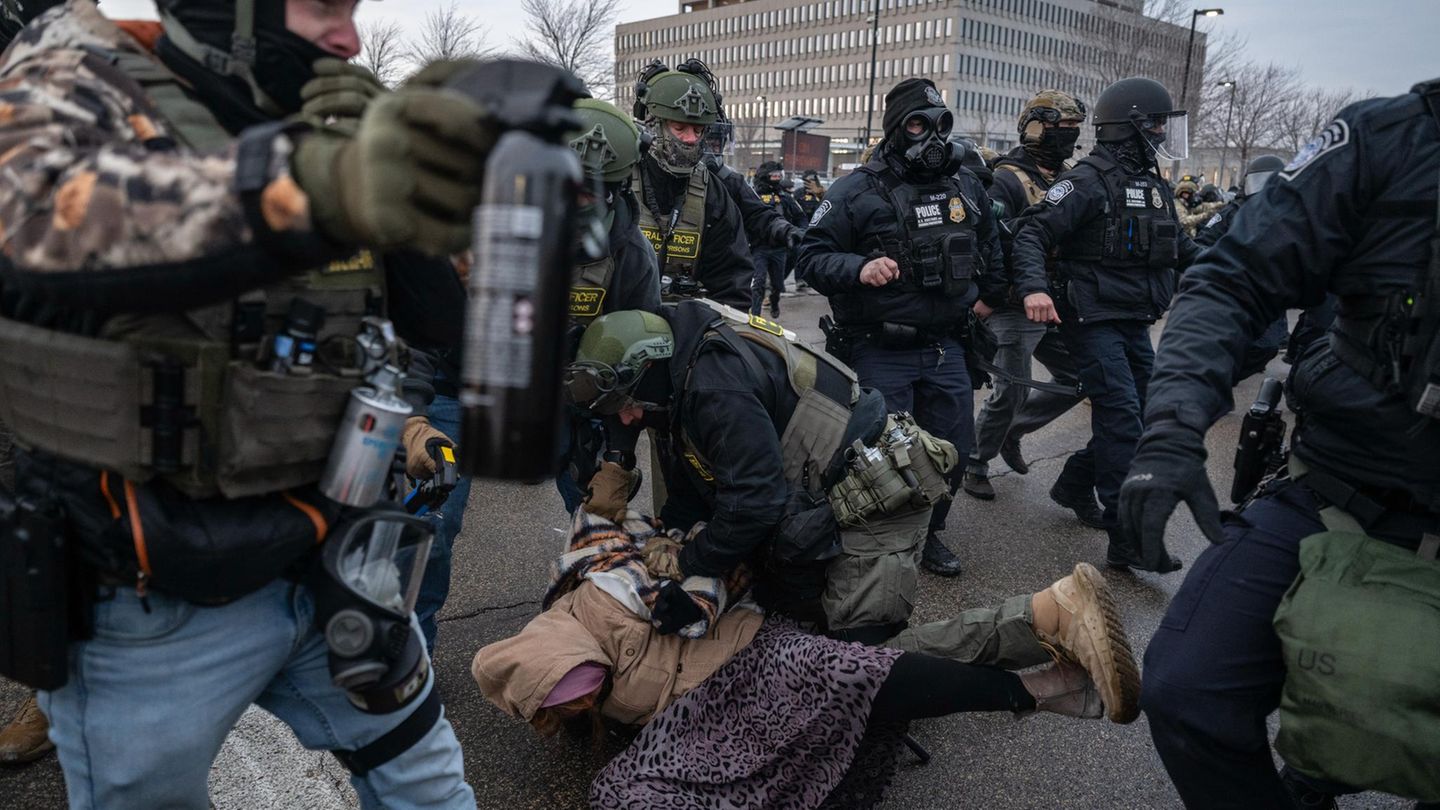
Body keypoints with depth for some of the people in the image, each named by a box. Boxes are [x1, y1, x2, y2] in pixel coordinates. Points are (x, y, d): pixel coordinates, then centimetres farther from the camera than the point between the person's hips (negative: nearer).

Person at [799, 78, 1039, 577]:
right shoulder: (858, 191, -8)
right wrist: (859, 269, -27)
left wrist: (993, 294, 14)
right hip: (881, 352, -5)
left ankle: (929, 532, 33)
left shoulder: (967, 187, 10)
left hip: (945, 347, 6)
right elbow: (812, 257, -11)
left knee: (951, 449, 11)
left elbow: (992, 247, 25)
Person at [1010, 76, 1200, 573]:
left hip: (1135, 323, 9)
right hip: (1094, 321, -9)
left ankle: (1075, 483, 33)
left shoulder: (1153, 185, 15)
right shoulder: (1089, 180, -11)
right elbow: (1033, 236, -17)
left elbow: (1179, 245, 26)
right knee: (1122, 417, -14)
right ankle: (1127, 538, -11)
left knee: (1139, 413, 13)